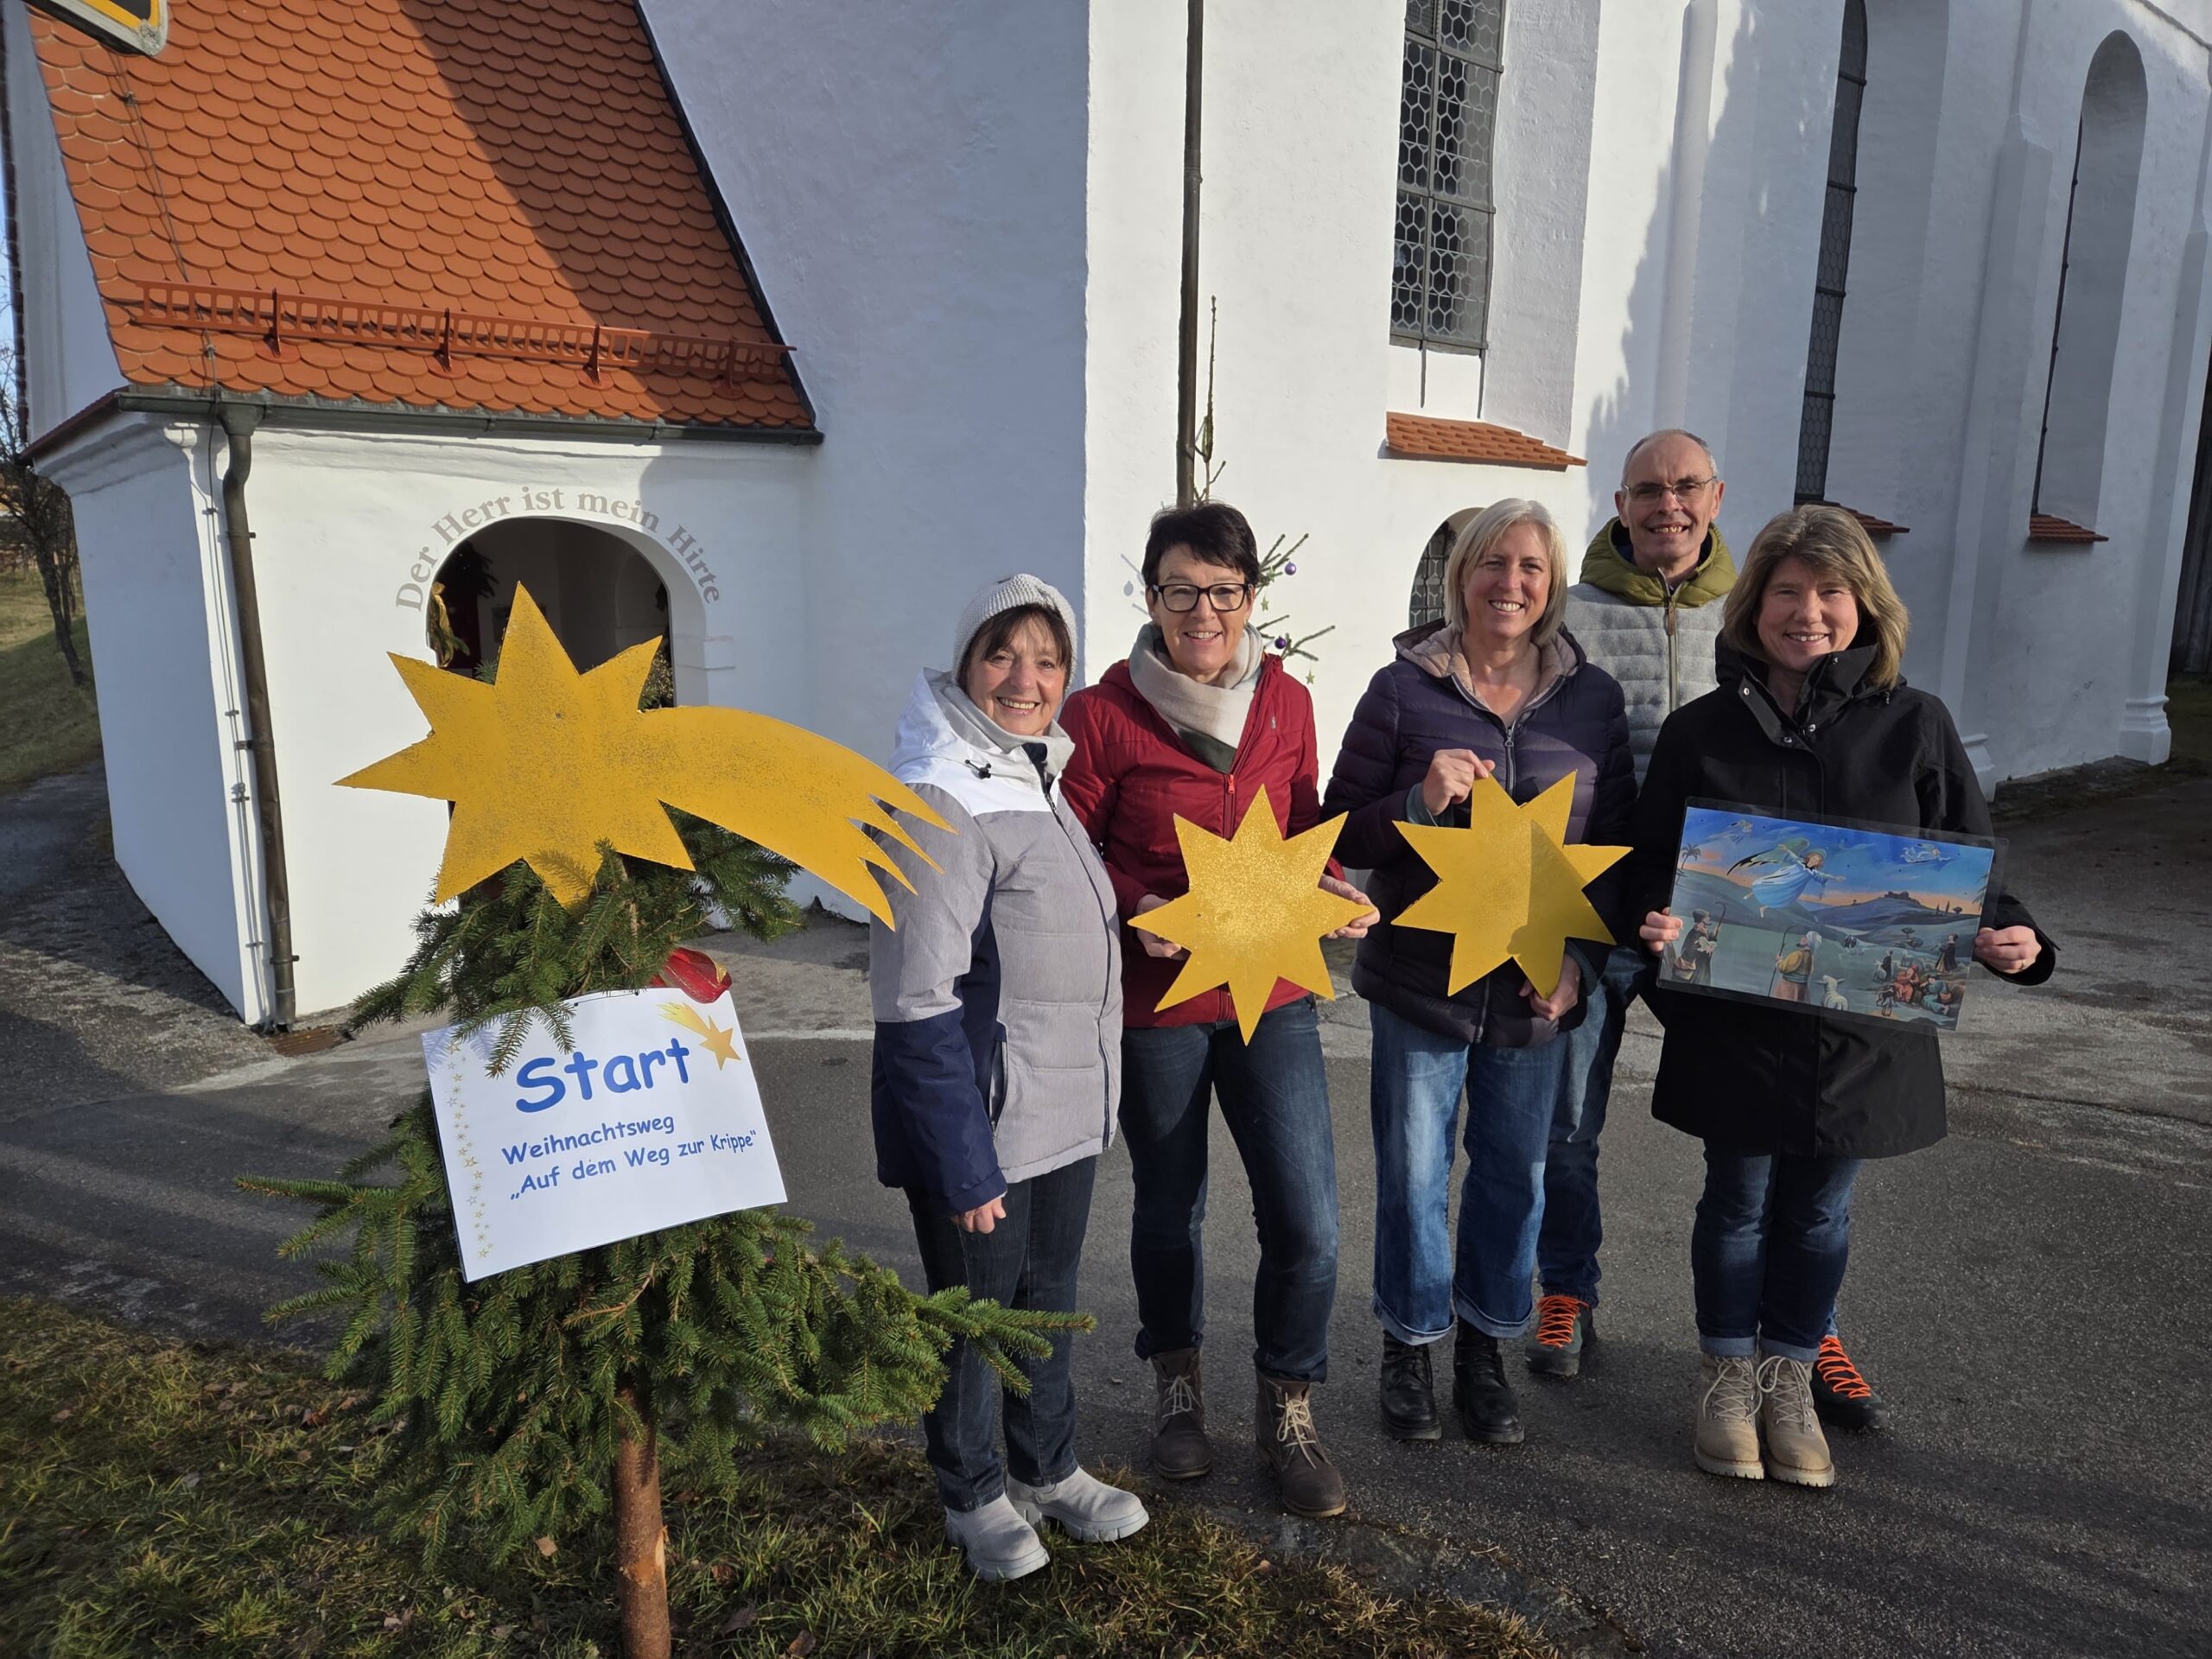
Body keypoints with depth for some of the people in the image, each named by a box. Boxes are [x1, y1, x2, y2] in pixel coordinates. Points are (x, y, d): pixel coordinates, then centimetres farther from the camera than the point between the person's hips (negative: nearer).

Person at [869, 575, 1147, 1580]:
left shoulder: (1041, 780, 9)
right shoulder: (940, 802, -20)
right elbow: (918, 1007, -23)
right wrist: (964, 1162, -23)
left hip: (1064, 1115, 8)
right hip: (978, 1124, -8)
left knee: (1048, 1296, 22)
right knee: (974, 1309, 12)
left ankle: (1047, 1469, 42)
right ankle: (973, 1496, 34)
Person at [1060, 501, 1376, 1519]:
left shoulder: (1286, 703, 3)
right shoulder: (1104, 713, -9)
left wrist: (1332, 891, -5)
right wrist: (1136, 909, -22)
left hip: (1271, 992, 3)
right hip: (1156, 1001, -2)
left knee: (1306, 1222, -2)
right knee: (1169, 1210, 15)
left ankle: (1288, 1414, 24)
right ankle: (1177, 1390, 42)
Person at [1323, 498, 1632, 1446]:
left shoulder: (1591, 699, 4)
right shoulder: (1403, 690, -4)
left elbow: (1616, 842, 7)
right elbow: (1342, 832, -3)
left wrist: (1582, 959, -4)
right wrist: (1419, 801, -22)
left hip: (1537, 983, 3)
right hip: (1420, 977, -2)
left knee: (1516, 1171, 13)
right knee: (1413, 1171, 7)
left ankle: (1484, 1350, 33)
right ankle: (1409, 1350, 28)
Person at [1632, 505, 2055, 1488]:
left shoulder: (1914, 726, -2)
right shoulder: (1702, 732, -3)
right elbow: (1653, 863, 1)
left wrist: (2012, 938, -16)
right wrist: (1658, 920, -20)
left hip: (1865, 1026, 1)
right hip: (1734, 1024, -1)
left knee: (1822, 1209, 15)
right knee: (1739, 1201, 13)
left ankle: (1789, 1378, 36)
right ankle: (1727, 1375, 33)